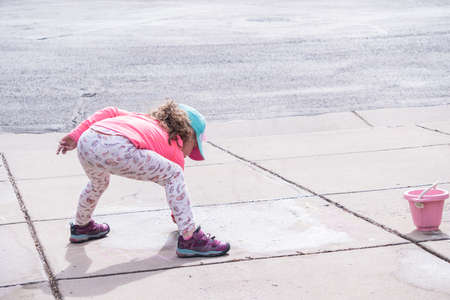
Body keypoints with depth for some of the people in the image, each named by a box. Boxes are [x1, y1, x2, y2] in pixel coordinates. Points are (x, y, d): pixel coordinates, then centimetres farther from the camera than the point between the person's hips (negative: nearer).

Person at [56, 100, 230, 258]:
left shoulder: (145, 120, 38)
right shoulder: (175, 150, 24)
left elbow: (110, 112, 25)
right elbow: (174, 180, 34)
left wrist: (75, 135, 23)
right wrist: (178, 216, 52)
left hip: (86, 142, 7)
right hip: (117, 149, -7)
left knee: (98, 183, 40)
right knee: (174, 175, 7)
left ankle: (81, 227, 57)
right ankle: (189, 239, 2)